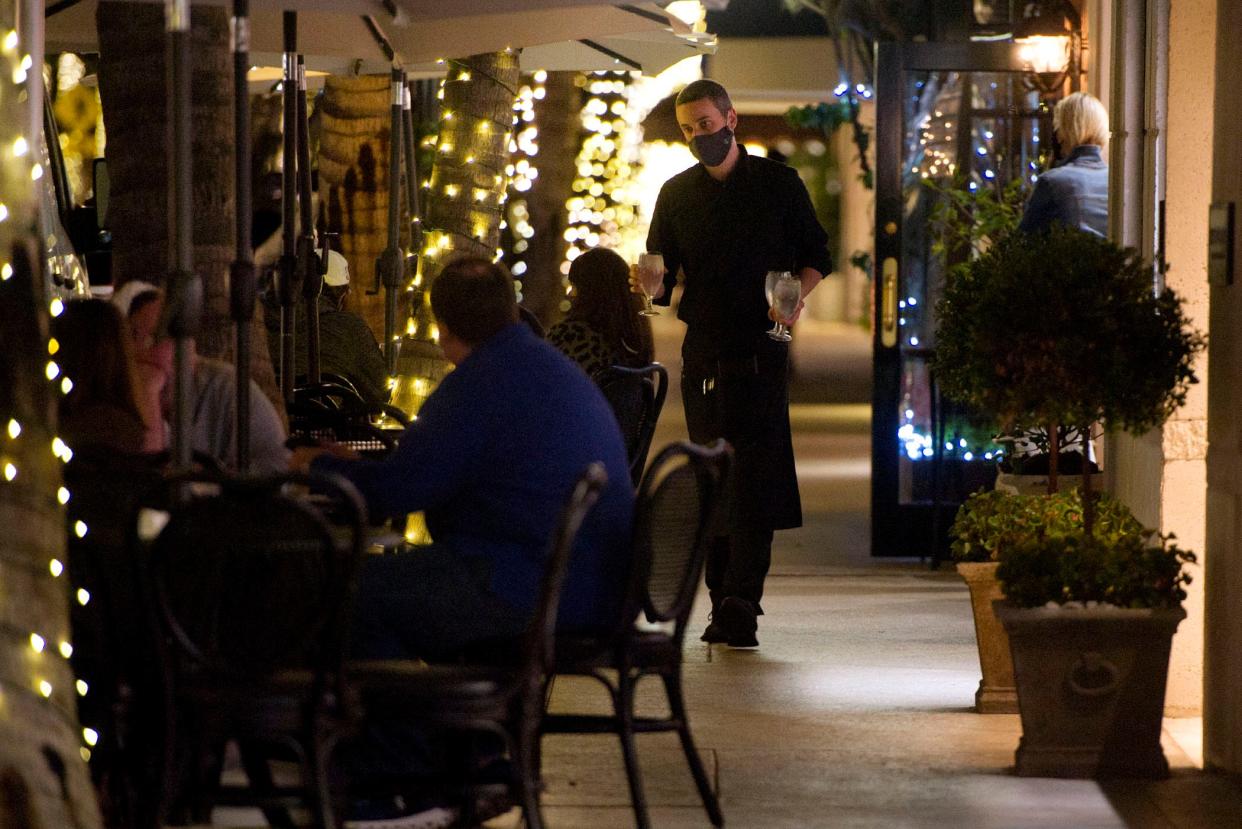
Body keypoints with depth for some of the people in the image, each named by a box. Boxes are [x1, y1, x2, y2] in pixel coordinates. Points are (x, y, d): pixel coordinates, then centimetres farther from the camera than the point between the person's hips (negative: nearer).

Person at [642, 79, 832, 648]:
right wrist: (653, 285, -14)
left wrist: (795, 296, -10)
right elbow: (664, 280, 10)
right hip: (703, 354, 4)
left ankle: (741, 606, -17)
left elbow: (817, 256, 9)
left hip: (760, 350, -4)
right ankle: (725, 605, 11)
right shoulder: (676, 194, 11)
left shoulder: (777, 183, 4)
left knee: (753, 479, -12)